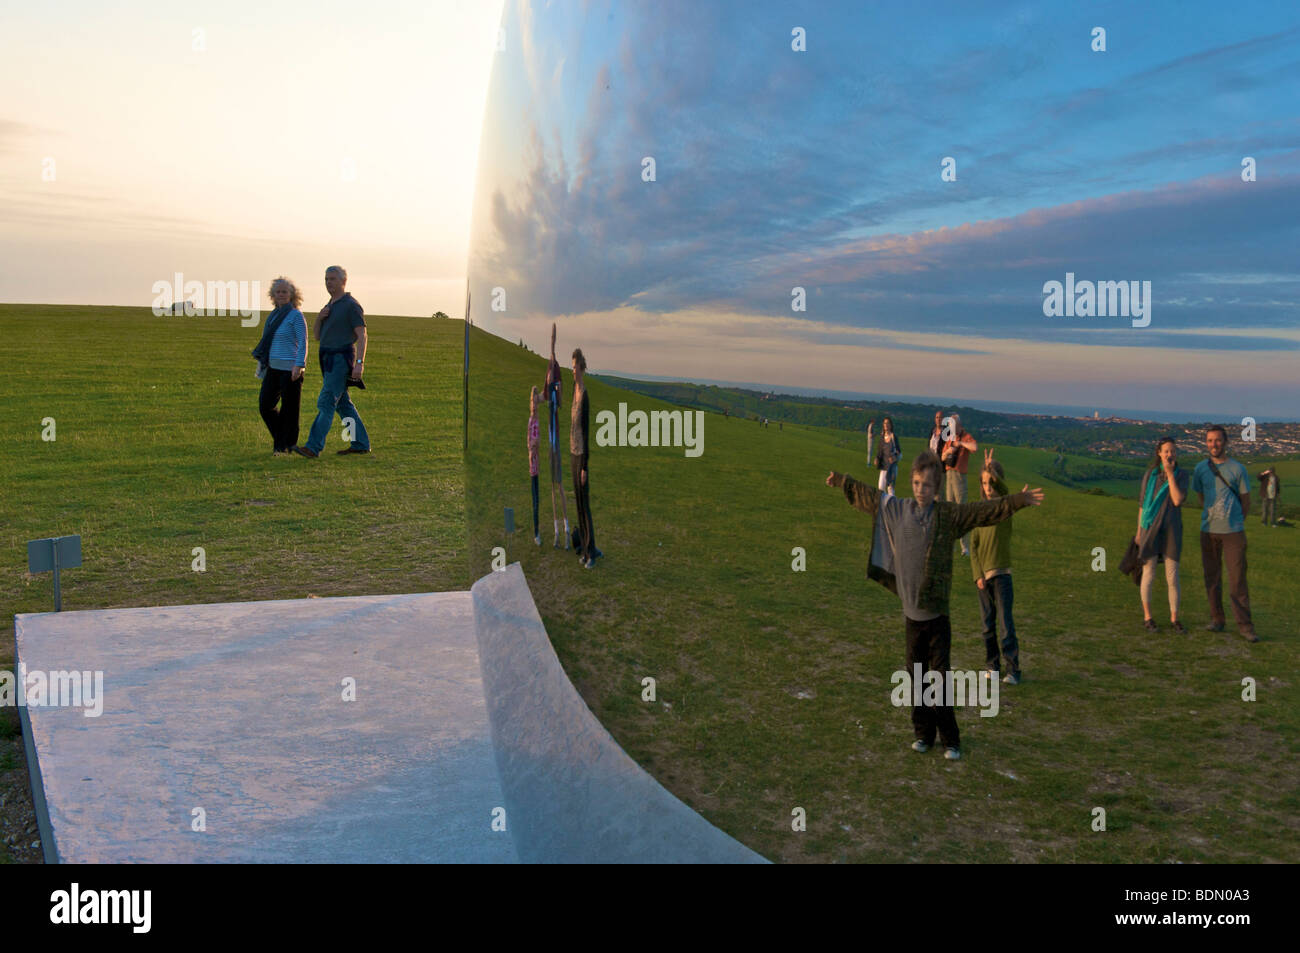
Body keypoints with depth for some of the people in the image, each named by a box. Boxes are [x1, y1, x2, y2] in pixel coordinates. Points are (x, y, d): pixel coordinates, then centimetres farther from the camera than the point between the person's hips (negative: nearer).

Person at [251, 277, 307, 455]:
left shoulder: (296, 316, -7)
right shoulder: (273, 316, 15)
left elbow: (302, 343, -13)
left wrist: (298, 365, -22)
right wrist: (261, 361, 19)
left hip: (290, 369, -8)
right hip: (273, 368, 8)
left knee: (289, 408, -1)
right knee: (265, 405, 4)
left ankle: (287, 445, 8)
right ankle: (280, 439, 21)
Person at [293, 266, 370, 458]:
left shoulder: (351, 305, -8)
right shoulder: (329, 307, 18)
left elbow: (362, 336, -15)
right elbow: (317, 336, 17)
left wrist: (360, 363, -25)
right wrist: (319, 318, -3)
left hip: (341, 360, -9)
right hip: (329, 361, 9)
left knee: (326, 402, -14)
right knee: (343, 404, 10)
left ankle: (313, 447, -18)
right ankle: (361, 444, 16)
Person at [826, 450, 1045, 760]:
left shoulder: (949, 515, -4)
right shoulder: (896, 509, 4)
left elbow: (987, 510, -10)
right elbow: (867, 495, 18)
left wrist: (1019, 500, -20)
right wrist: (841, 480, 29)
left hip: (937, 613, -3)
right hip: (911, 612, 3)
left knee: (940, 677, -2)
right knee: (916, 676, 10)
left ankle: (950, 741, 8)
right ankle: (923, 733, 23)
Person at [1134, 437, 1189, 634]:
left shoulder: (1183, 475, -3)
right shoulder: (1150, 474, 0)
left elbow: (1178, 501, -18)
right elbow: (1142, 503, 6)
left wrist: (1170, 474, -19)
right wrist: (1139, 531, 7)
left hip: (1171, 531, 0)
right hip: (1150, 530, 0)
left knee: (1172, 578, 0)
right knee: (1148, 575, 2)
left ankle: (1174, 619, 15)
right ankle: (1147, 617, 17)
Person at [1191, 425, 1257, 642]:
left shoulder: (1237, 469, 0)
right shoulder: (1201, 468, 7)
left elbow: (1246, 500, 7)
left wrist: (1235, 522, 12)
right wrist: (1211, 517, 12)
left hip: (1233, 532, -3)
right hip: (1208, 530, 3)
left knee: (1237, 579, -5)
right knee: (1212, 577, 7)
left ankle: (1245, 626, -1)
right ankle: (1217, 619, 18)